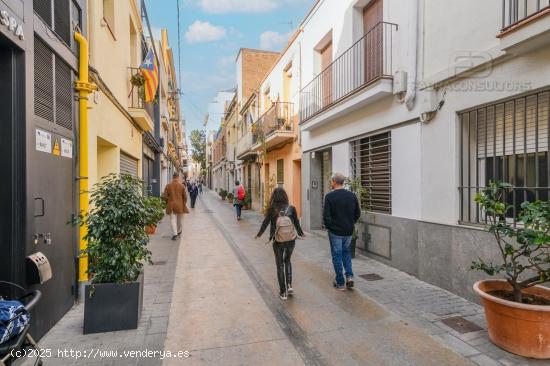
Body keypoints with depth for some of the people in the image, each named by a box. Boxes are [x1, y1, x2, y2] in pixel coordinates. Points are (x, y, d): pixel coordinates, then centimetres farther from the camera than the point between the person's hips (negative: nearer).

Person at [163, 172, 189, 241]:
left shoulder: (168, 185, -3)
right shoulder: (182, 186, -6)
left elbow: (164, 196, -3)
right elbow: (185, 197, -4)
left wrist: (168, 202, 15)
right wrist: (184, 204, 12)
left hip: (171, 205, 0)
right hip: (180, 205, 0)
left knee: (173, 219, 3)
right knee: (180, 219, 16)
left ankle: (175, 234, -8)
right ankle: (179, 232, 31)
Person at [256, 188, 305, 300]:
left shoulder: (272, 210, -12)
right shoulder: (291, 209, -8)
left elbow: (265, 224, -3)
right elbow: (297, 224, 2)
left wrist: (258, 235, 14)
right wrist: (301, 233, 21)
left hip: (278, 242, -2)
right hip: (291, 241, 2)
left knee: (280, 265, 14)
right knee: (287, 261, 26)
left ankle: (283, 292, 20)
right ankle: (289, 285, 17)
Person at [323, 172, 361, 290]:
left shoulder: (329, 196, -14)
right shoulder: (352, 195, -1)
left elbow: (326, 215, -16)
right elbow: (358, 213, 5)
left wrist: (328, 226, 1)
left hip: (335, 231, -4)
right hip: (349, 231, 4)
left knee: (337, 255, 8)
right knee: (346, 252, 24)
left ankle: (340, 282, 16)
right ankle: (349, 275, 11)